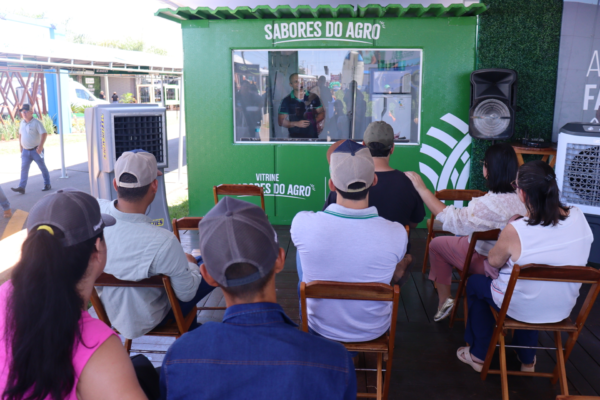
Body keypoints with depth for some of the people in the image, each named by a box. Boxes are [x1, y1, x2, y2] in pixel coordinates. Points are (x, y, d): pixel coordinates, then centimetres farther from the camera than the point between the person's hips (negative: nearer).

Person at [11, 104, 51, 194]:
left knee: (42, 167, 5)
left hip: (36, 150, -6)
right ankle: (21, 187, -5)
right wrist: (21, 146, 16)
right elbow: (20, 134, 21)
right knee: (24, 168, -2)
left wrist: (40, 146, -25)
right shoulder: (22, 122, 9)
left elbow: (44, 134, -18)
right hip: (25, 150, 6)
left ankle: (47, 185, 16)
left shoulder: (36, 122, -11)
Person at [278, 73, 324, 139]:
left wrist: (313, 121, -10)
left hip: (313, 137, 2)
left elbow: (321, 113, 10)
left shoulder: (313, 97, 3)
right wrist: (296, 124, -16)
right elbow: (281, 121, -1)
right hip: (295, 137, -2)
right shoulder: (286, 101, -1)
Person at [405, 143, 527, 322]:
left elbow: (451, 219, -28)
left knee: (436, 244, 12)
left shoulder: (487, 204, -34)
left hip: (484, 262, -7)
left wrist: (422, 189, -25)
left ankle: (444, 300, 23)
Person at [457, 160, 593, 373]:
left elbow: (494, 261, -11)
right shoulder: (578, 216, -15)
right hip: (562, 309, 5)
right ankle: (527, 359, 47)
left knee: (475, 283, 23)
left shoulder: (516, 230, -31)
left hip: (520, 308, -5)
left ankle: (478, 355, 34)